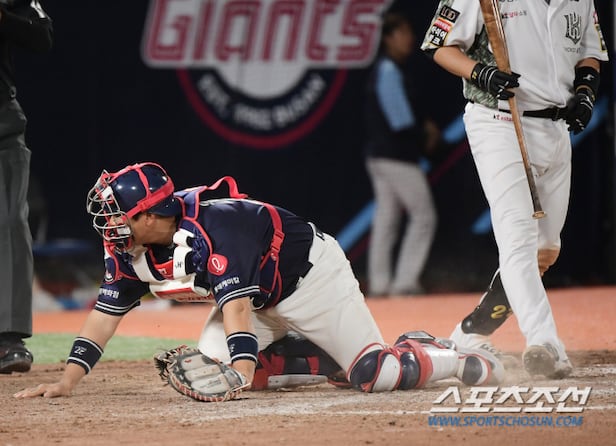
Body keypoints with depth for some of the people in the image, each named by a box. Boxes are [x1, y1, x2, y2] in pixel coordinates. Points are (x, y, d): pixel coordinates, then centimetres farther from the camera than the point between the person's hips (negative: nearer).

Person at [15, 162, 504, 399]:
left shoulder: (206, 232, -36)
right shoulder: (130, 250, -11)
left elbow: (236, 307, -46)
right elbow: (105, 314, -8)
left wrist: (241, 377, -57)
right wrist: (66, 383, -16)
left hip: (310, 275, -9)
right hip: (259, 296, 9)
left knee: (373, 374, -20)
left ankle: (438, 356, 14)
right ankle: (326, 359, 7)